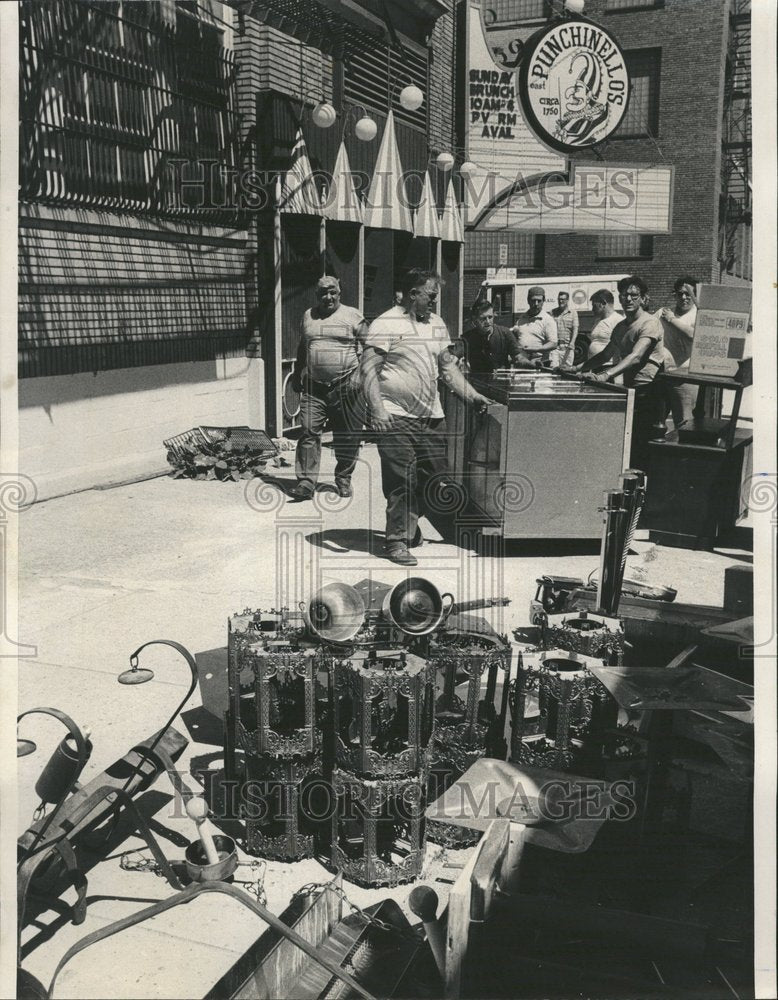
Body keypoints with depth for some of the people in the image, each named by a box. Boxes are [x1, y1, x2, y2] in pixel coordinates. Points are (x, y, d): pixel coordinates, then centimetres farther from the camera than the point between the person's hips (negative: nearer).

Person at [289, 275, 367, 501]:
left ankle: (343, 479, 23)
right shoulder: (308, 316, 14)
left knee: (347, 438, 5)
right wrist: (297, 376, 22)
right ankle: (306, 482, -7)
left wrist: (359, 376, -9)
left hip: (345, 387, -2)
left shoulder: (353, 316, 3)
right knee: (309, 432, -8)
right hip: (313, 387, 3)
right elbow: (302, 349, 24)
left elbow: (366, 349, 0)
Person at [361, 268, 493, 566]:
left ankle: (408, 527, 29)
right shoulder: (386, 324, -6)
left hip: (431, 417, 7)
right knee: (402, 480, -7)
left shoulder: (436, 324, 16)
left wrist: (472, 396, 10)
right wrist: (377, 409, -20)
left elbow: (448, 367, 20)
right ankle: (397, 541, 5)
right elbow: (369, 370, -11)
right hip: (396, 417, -7)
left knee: (434, 479, 8)